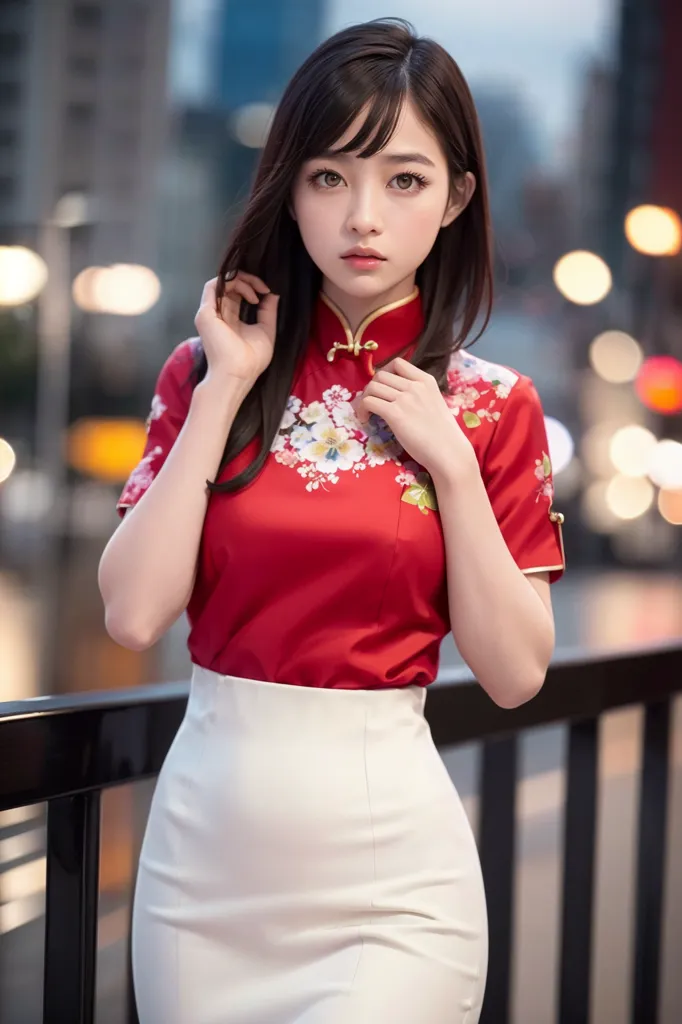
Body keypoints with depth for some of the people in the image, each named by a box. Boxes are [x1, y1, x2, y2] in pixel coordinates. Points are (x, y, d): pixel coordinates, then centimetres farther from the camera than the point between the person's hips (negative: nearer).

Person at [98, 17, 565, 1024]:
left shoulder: (491, 409, 0)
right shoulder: (208, 373, 2)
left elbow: (516, 672, -4)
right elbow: (134, 613, -8)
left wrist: (450, 458, -11)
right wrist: (223, 394, -9)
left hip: (392, 870, -1)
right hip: (204, 837, 2)